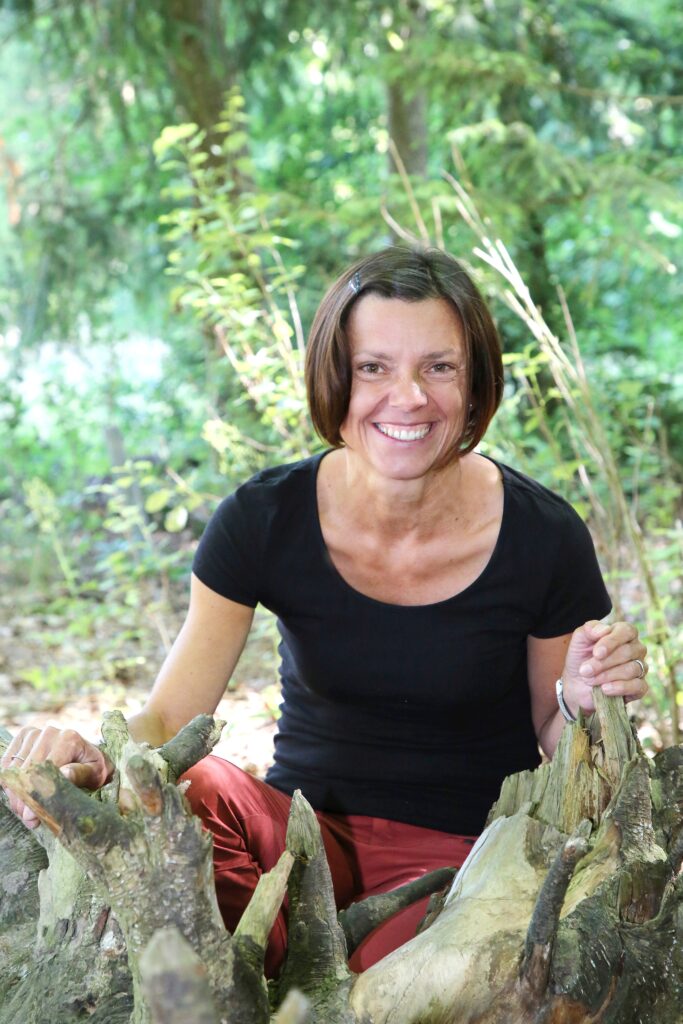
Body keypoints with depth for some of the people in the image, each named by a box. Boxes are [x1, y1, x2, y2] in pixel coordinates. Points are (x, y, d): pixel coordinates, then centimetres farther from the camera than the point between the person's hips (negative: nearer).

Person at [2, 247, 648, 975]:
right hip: (307, 825, 2)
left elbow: (555, 751, 3)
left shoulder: (544, 538, -11)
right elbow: (166, 720, -12)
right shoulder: (263, 520, -9)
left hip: (465, 851, -2)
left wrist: (586, 703, -21)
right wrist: (94, 761, -34)